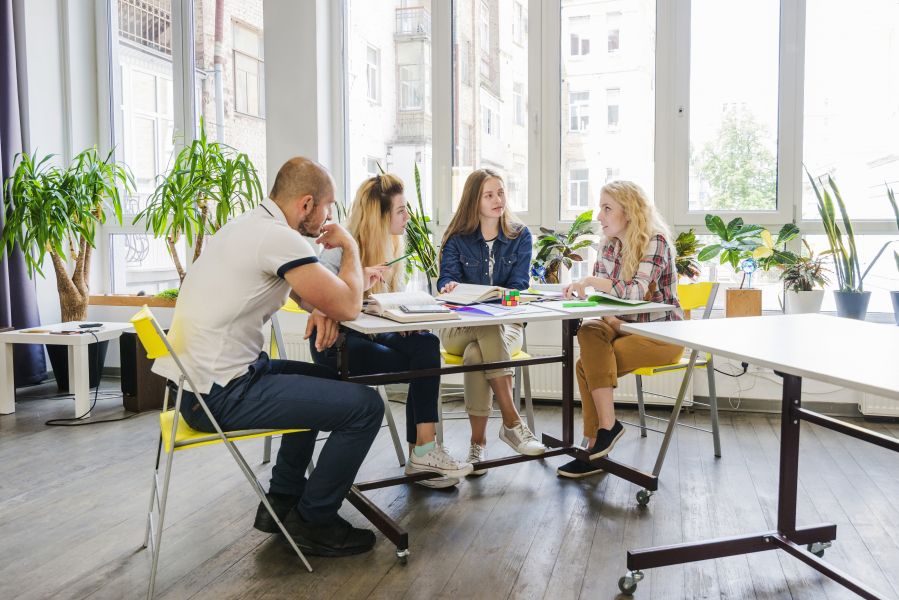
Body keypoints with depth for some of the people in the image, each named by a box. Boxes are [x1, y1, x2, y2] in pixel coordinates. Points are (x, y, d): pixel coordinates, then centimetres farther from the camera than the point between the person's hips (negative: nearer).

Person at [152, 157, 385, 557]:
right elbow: (349, 306, -17)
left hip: (196, 381, 10)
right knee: (365, 406, -10)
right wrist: (349, 246, 0)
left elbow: (297, 283, 22)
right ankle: (312, 521, 7)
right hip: (221, 395, -10)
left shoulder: (247, 225, 13)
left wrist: (319, 307, 0)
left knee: (323, 382, 27)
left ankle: (282, 500, 30)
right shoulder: (279, 238, -18)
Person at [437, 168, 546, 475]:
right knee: (491, 331, -37)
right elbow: (447, 278, -7)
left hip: (507, 322, 1)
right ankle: (512, 421, -32)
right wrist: (450, 286, -33)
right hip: (460, 326, 0)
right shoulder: (457, 238, 5)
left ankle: (478, 442, -24)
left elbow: (517, 286, -3)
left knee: (476, 355, -35)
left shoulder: (520, 236, 6)